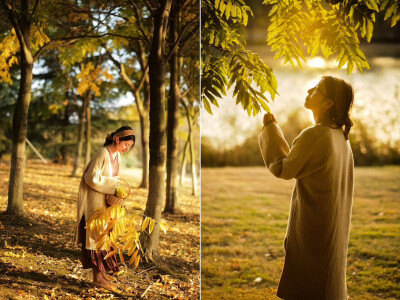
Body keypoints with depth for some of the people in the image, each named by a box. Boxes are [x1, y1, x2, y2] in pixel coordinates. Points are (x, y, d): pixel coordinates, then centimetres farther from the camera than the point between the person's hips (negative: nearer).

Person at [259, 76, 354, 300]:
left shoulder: (314, 135, -22)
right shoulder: (341, 136, 3)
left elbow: (281, 169, -13)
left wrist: (271, 128, -5)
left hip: (313, 226, -8)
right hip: (335, 227, 8)